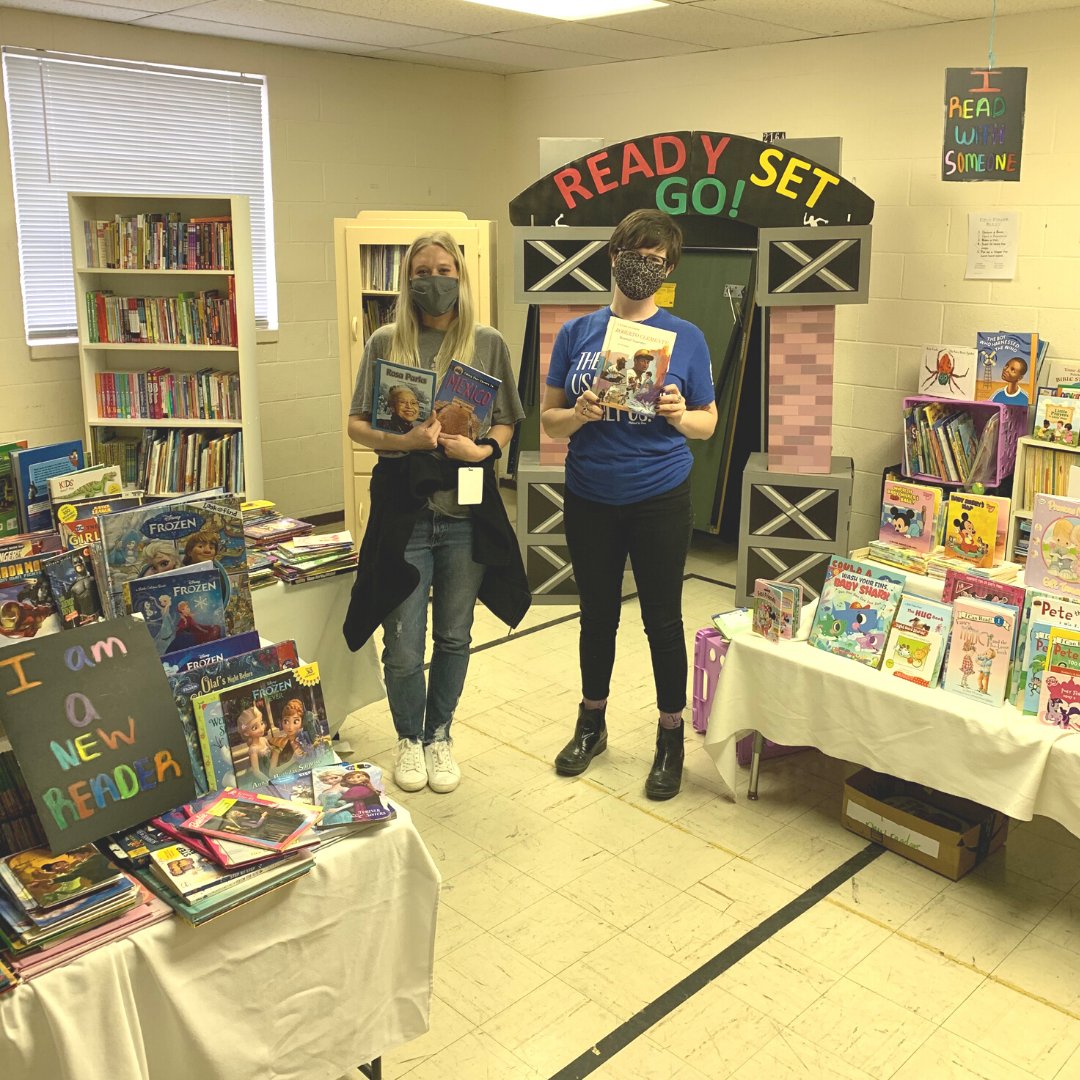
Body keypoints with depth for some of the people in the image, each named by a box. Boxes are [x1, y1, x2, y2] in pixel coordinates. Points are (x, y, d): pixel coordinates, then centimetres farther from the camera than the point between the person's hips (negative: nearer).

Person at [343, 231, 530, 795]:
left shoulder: (488, 343, 3)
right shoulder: (385, 343, 2)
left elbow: (505, 424, 7)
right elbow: (356, 425, 1)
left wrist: (481, 449, -14)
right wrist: (402, 442, -18)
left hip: (467, 514, 1)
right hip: (403, 512, -1)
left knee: (454, 636, 13)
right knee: (403, 647, 4)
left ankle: (439, 735, 34)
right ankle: (409, 737, 30)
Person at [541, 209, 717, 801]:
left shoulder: (685, 337, -2)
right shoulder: (576, 332, 2)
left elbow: (708, 423, 3)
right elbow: (549, 419, 2)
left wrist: (681, 416, -18)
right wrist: (579, 415, -19)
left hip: (660, 500, -2)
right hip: (590, 500, 2)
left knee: (662, 619, 7)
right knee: (598, 614, 16)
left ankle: (671, 736, 25)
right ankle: (591, 723, 34)